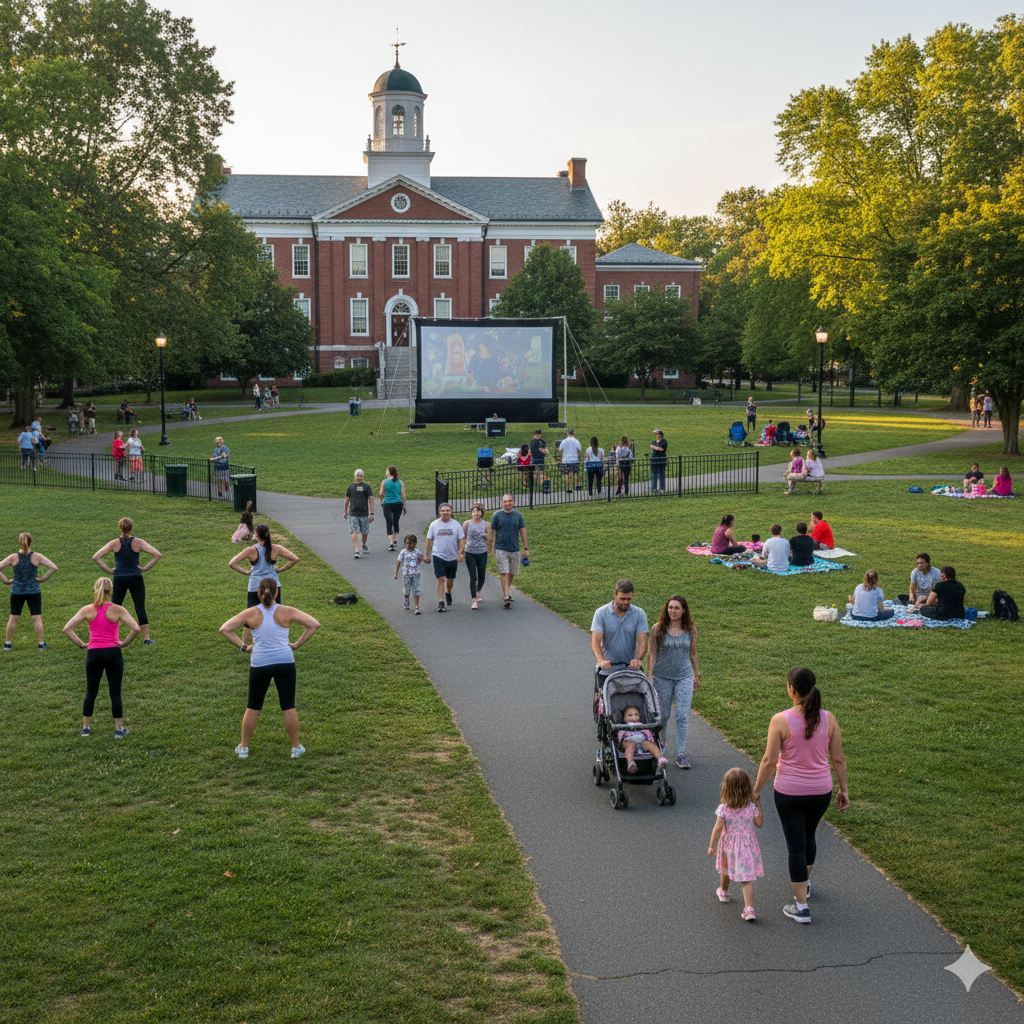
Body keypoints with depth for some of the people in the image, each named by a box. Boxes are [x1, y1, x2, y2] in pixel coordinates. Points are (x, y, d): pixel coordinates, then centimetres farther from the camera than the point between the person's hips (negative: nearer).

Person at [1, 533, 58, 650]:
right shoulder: (37, 557, -8)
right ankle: (41, 643, 6)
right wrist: (43, 579, -4)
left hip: (17, 591, 1)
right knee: (37, 618, 4)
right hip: (34, 591, -1)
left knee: (13, 618, 12)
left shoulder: (13, 557, -6)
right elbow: (53, 568, -11)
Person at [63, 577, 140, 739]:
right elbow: (136, 628, -15)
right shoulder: (117, 610, -6)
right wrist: (124, 643, -4)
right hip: (113, 653, -1)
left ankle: (86, 727, 23)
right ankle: (119, 729, 11)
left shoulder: (87, 610, -2)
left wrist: (81, 644, 0)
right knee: (115, 693, 6)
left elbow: (67, 629, -6)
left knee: (90, 692, 15)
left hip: (93, 653, 1)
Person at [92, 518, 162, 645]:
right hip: (136, 579, 0)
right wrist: (145, 568, -3)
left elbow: (96, 557, -7)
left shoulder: (115, 543, -2)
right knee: (140, 609, 5)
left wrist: (109, 570, -2)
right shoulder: (138, 542, -3)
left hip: (119, 579, 0)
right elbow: (158, 555, -9)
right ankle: (146, 638, 3)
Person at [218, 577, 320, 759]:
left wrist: (243, 646, -1)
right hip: (285, 662, 0)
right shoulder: (286, 612, -1)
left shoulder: (250, 614, -1)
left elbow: (224, 629, -5)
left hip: (259, 665, 0)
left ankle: (243, 747, 24)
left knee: (253, 708, 14)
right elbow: (314, 624, -3)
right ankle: (296, 747, 18)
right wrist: (297, 644, 1)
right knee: (288, 707, 9)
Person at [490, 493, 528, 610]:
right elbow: (493, 533, 5)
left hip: (514, 549, 3)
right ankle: (506, 597, -14)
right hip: (501, 549, -3)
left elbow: (523, 532, 10)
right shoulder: (497, 515, -1)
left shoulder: (518, 515, 5)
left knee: (511, 573, 11)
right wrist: (492, 549, 3)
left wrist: (526, 548, 7)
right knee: (504, 573, -11)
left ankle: (507, 591, 31)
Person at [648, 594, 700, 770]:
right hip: (662, 677, -1)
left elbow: (693, 653, 11)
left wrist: (697, 675, 17)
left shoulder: (691, 630, 0)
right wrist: (649, 675, -8)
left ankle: (681, 754, -3)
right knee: (663, 714, 10)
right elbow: (652, 653, -4)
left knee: (683, 715, -7)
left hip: (684, 677, 1)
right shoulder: (658, 628, -6)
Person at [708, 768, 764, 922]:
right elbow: (760, 823, 2)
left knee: (726, 869, 27)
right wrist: (758, 805, 9)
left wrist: (712, 846, -8)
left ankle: (723, 892, 53)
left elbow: (718, 829, -18)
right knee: (746, 878, 2)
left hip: (729, 844, 0)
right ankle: (749, 909, -10)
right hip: (747, 844, 0)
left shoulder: (723, 808, -18)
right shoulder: (751, 807, -11)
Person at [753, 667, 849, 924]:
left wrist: (756, 789, -1)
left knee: (796, 845, 6)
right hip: (821, 791, 4)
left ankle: (801, 907, 11)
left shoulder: (780, 720, -19)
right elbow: (838, 759, -3)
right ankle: (803, 882, 50)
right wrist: (843, 789, 10)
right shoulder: (828, 719, -10)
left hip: (789, 792, -4)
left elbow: (769, 761, -14)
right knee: (808, 835, 28)